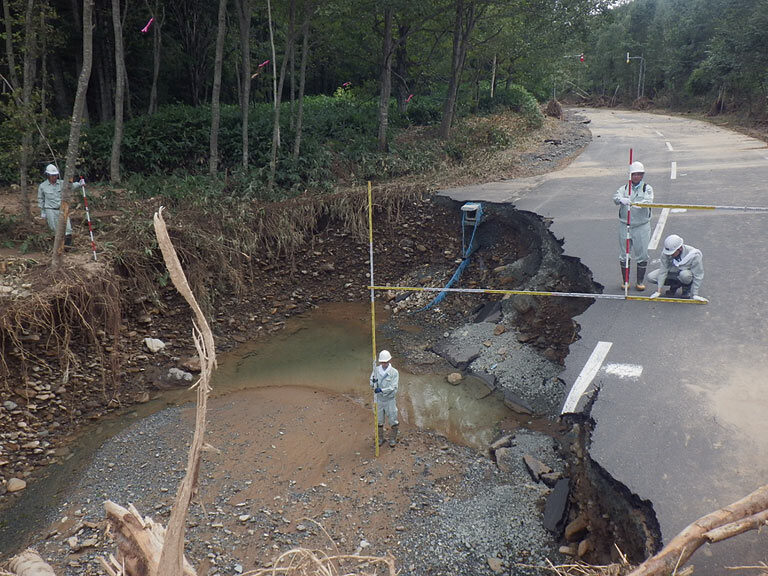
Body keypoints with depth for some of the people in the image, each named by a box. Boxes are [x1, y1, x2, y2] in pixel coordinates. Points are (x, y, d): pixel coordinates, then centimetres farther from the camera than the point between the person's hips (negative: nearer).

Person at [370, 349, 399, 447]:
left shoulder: (394, 372, -14)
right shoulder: (376, 370, -4)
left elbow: (393, 388, -20)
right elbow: (372, 384, 0)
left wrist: (381, 390, -32)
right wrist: (373, 382, -24)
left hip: (390, 400, -2)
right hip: (378, 399, 2)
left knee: (393, 421, 9)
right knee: (379, 421, 15)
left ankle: (392, 439, 28)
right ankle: (380, 438, 33)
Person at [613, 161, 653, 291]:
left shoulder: (647, 188, 4)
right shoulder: (624, 188, 7)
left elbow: (649, 201, -14)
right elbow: (616, 197, -12)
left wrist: (638, 203, -36)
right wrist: (622, 200, -36)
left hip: (642, 226, -1)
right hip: (625, 225, 1)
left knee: (642, 254, 2)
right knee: (624, 254, 6)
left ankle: (640, 281, 16)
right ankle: (625, 280, 19)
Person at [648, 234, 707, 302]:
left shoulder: (694, 255, -30)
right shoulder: (666, 252, -23)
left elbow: (698, 276, -24)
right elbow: (663, 271, -21)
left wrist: (694, 295, -26)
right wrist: (658, 291, -26)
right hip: (673, 272, 4)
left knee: (684, 274, -42)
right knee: (651, 277, -17)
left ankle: (687, 287, -5)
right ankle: (675, 285, 5)